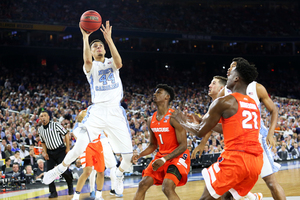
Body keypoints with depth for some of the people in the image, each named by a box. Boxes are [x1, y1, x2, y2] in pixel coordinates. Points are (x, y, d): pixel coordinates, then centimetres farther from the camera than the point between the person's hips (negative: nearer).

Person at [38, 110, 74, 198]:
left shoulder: (55, 125, -9)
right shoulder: (40, 130, 6)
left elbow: (66, 134, -5)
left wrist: (68, 148, -9)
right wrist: (45, 153, 4)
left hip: (60, 150, -5)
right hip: (50, 152, 5)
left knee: (64, 171, -10)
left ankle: (70, 186, 17)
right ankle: (53, 192, 3)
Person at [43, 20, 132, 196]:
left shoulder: (111, 63, 13)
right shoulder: (91, 67, 6)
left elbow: (119, 63, -14)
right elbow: (87, 61, -20)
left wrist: (109, 39, -19)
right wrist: (85, 37, -24)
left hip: (115, 112, 2)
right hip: (97, 111, -2)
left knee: (129, 156, -1)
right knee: (79, 148, -16)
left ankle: (119, 175, 31)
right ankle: (61, 168, 13)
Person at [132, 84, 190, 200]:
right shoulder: (151, 120, 5)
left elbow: (183, 146, -19)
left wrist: (165, 159, -28)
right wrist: (139, 156, 0)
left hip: (178, 156, -7)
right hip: (161, 156, 7)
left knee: (167, 188, -26)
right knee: (143, 185, 0)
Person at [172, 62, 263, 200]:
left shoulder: (224, 102, -4)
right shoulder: (254, 104, 18)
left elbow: (200, 132, 2)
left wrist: (183, 122, 21)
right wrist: (205, 121, 38)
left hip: (236, 157, -7)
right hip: (256, 162, 7)